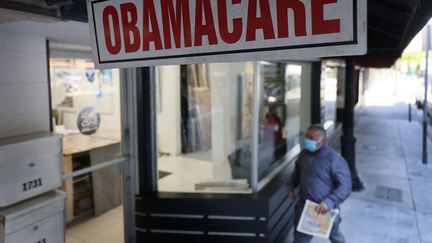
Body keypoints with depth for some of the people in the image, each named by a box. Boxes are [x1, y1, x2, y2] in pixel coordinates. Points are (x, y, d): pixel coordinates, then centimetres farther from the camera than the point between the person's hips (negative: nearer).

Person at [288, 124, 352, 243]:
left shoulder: (335, 159, -21)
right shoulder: (304, 154, -1)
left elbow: (345, 187, -22)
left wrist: (329, 202, -33)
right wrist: (291, 185, 7)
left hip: (326, 209, -4)